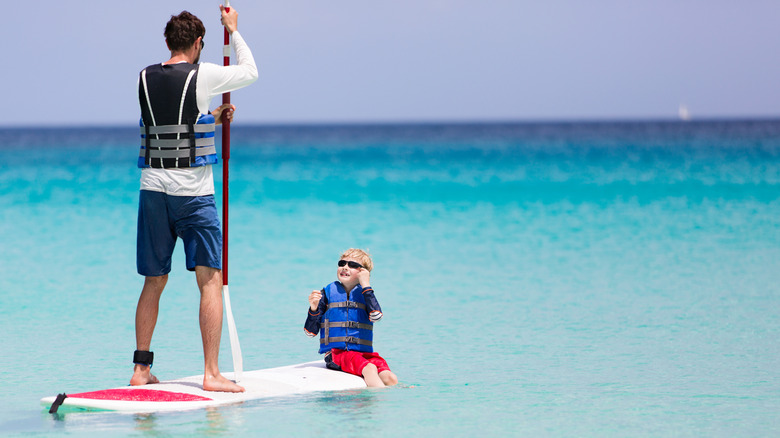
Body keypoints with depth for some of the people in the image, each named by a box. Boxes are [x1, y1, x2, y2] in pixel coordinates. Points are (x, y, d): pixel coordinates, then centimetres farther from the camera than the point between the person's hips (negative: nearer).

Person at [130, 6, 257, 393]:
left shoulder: (145, 78, 7)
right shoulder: (203, 75, -7)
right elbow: (250, 71, 10)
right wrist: (233, 29, 21)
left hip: (153, 188, 5)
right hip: (193, 192, -5)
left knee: (154, 282, 13)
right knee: (210, 281, -1)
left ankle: (141, 368, 14)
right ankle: (212, 373, -7)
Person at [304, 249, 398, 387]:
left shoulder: (364, 293, 12)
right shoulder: (328, 293, 8)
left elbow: (375, 316, -12)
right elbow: (311, 331, 7)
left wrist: (365, 285, -8)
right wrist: (314, 308, -12)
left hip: (364, 352, 3)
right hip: (336, 352, -3)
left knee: (390, 378, -23)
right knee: (369, 368, -31)